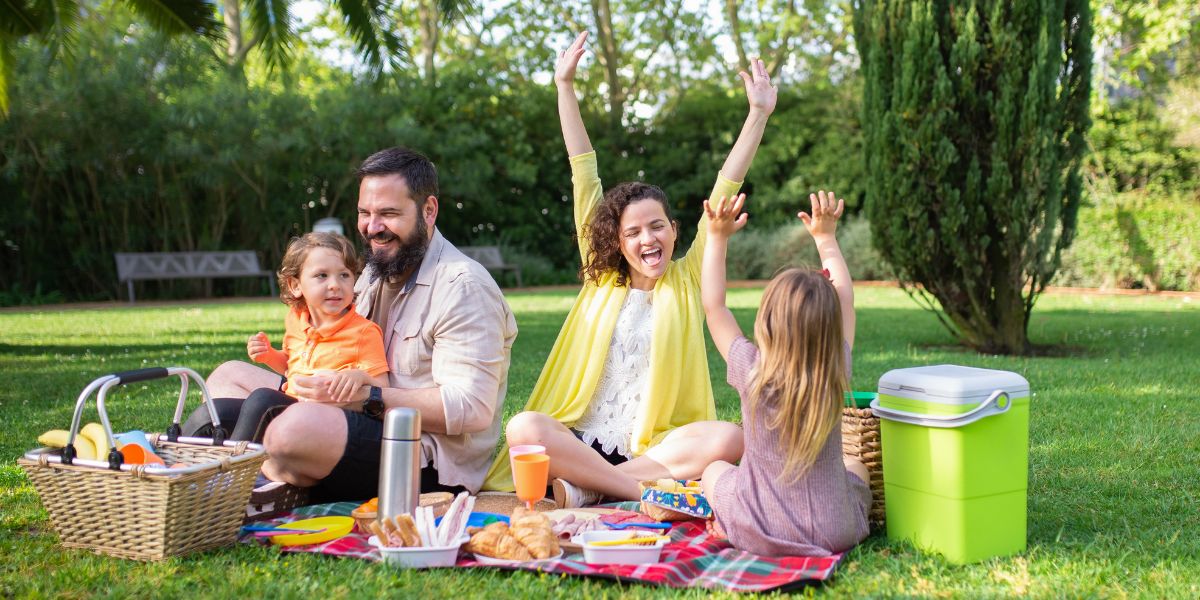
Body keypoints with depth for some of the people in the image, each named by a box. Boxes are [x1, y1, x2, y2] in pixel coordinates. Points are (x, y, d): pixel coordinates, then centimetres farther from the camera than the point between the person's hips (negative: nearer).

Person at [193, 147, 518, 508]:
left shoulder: (462, 286, -13)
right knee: (229, 376, 10)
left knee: (298, 427, -36)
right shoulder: (377, 272, 16)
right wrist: (300, 382, -1)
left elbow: (472, 409, -22)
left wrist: (365, 397, -26)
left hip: (433, 459, -10)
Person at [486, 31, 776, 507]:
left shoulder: (687, 280, 9)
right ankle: (651, 494, -28)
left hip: (655, 449, 0)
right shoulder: (602, 280, 11)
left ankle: (587, 489, -26)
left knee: (729, 437, -30)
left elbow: (724, 192, 4)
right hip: (580, 443, 0)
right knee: (522, 427, -30)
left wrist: (759, 115, 0)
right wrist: (565, 87, 12)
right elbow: (584, 178, 10)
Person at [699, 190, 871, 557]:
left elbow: (713, 306, -3)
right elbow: (845, 298, 6)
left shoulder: (753, 374, -18)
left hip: (759, 533, -1)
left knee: (714, 469, 27)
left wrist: (718, 237, 2)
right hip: (834, 534, 2)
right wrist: (826, 237, 16)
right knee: (856, 468, 33)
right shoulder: (836, 375, -11)